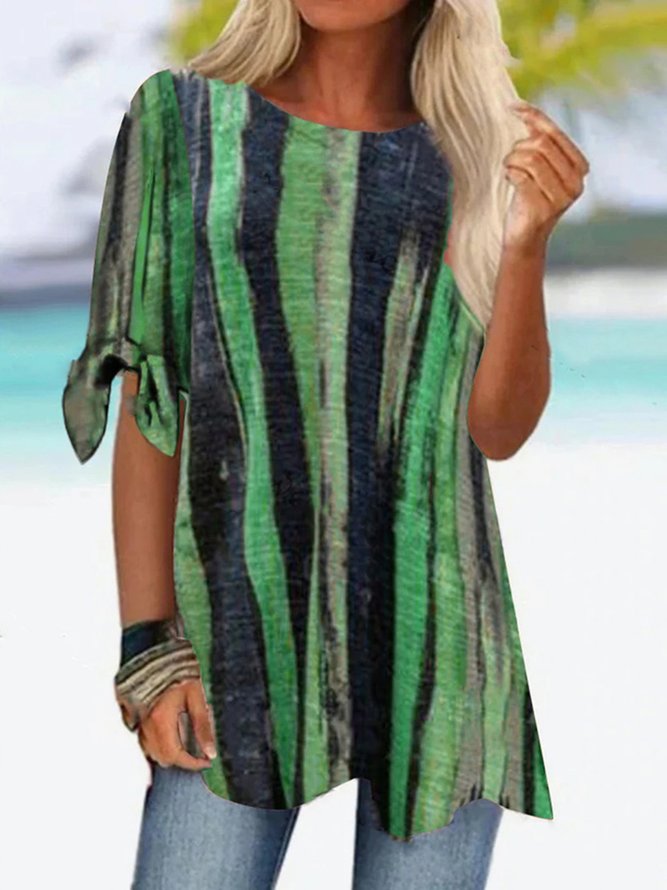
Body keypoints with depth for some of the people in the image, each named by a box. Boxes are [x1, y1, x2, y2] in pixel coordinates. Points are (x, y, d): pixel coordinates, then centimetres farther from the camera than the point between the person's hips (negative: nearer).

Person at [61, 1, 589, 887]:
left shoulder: (480, 152, 5)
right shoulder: (185, 120, 2)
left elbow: (500, 429, 0)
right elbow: (146, 403, 0)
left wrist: (529, 239, -15)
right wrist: (148, 645, -7)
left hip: (434, 626, 1)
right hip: (249, 625, -1)